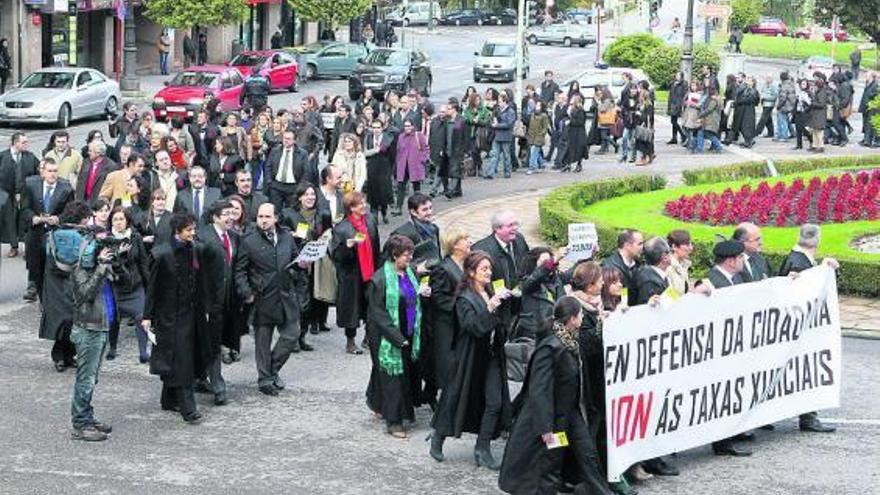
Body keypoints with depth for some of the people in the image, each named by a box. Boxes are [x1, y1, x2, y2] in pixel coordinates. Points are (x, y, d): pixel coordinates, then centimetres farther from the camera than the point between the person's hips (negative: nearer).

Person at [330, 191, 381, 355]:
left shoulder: (370, 220, 0)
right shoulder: (341, 229, -17)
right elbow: (336, 255, -16)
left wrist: (378, 267, 14)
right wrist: (348, 246, -34)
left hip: (370, 272, 5)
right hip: (351, 274, -5)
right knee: (352, 306, 4)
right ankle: (350, 342, 19)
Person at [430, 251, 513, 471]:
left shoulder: (491, 294, 8)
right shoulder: (465, 299, -13)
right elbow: (474, 326, -29)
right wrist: (491, 306, -37)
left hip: (491, 356, 6)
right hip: (470, 357, -6)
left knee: (495, 402, -1)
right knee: (459, 397, 5)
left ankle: (483, 449, 6)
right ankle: (438, 438, 27)